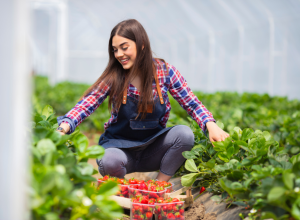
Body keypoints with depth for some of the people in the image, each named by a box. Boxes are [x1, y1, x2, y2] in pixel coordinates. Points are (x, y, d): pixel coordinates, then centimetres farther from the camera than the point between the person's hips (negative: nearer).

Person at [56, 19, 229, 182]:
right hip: (119, 145, -1)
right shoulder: (113, 77, -10)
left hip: (153, 146, 1)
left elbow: (192, 104, -6)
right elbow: (86, 105, -17)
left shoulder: (164, 71, -8)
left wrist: (211, 125, -25)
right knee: (110, 162, -35)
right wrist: (64, 127, -37)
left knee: (184, 133, -27)